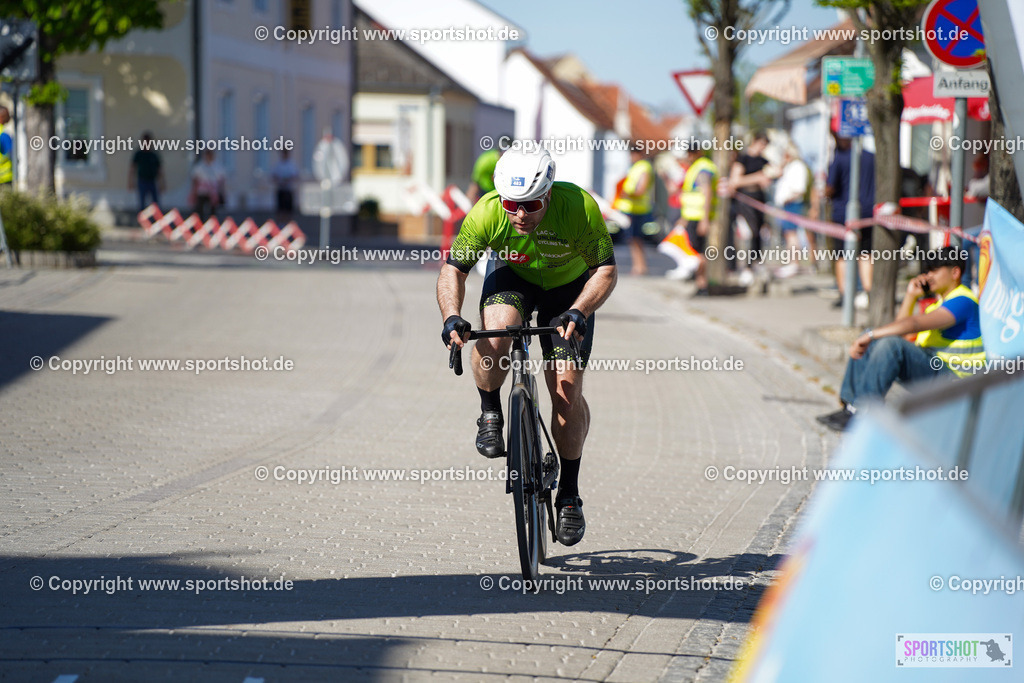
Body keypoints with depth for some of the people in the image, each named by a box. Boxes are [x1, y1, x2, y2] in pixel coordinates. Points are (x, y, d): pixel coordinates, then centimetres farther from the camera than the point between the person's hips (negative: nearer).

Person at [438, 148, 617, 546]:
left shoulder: (579, 207, -33)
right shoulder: (487, 213, -30)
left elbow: (605, 270, -27)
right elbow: (453, 269, -22)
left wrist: (578, 312, -43)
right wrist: (451, 317, -40)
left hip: (569, 287, 0)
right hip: (512, 278, 0)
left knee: (567, 389, -10)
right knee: (496, 330, -35)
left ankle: (569, 495, 7)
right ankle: (490, 415, -7)